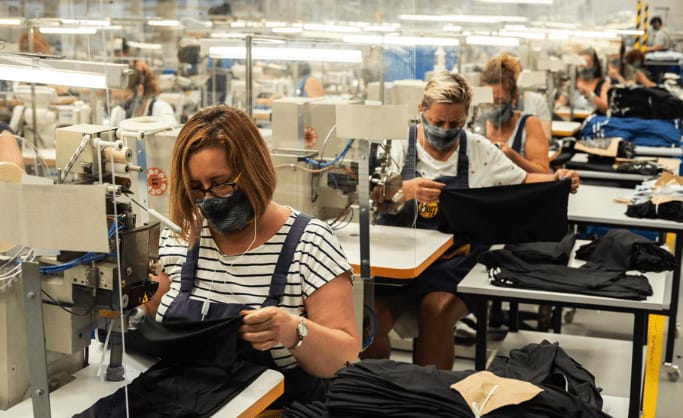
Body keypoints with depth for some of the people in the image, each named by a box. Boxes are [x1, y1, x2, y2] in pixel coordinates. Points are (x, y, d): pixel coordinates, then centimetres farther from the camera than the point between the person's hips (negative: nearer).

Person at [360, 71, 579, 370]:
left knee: (437, 310, -31)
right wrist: (405, 190, -28)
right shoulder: (400, 146, 2)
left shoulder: (479, 150, 8)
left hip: (456, 263, 1)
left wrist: (557, 180, -2)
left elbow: (521, 182, 18)